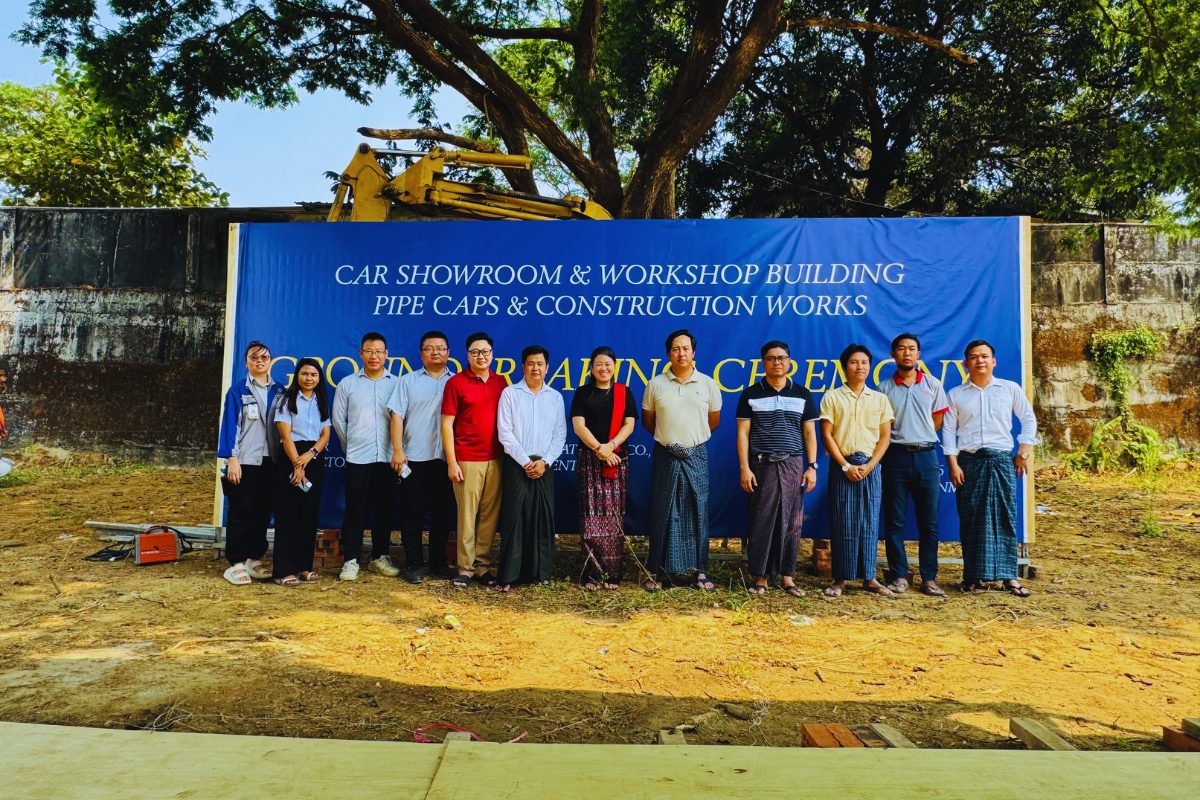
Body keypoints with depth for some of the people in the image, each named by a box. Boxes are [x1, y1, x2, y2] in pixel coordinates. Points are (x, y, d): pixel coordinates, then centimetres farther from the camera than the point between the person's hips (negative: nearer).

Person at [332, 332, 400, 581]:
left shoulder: (397, 384, 3)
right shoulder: (347, 384, 5)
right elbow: (338, 420, 10)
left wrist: (397, 449, 7)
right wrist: (351, 446, 13)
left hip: (387, 458, 1)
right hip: (357, 458, -1)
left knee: (384, 509, 8)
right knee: (355, 510, 2)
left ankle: (380, 556, 19)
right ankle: (351, 560, 10)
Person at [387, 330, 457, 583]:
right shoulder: (408, 381, 8)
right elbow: (397, 416, 2)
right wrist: (397, 451, -8)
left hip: (446, 459, 1)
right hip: (414, 458, -1)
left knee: (443, 512, 7)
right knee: (412, 512, 3)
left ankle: (439, 563, 19)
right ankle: (412, 564, 13)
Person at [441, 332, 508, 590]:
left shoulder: (501, 383, 11)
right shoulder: (456, 383, 0)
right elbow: (447, 424, -2)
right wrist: (451, 462, -7)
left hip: (495, 459, 4)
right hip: (467, 460, -3)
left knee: (490, 514, 6)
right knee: (467, 515, 0)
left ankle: (483, 566, 16)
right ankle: (465, 568, 10)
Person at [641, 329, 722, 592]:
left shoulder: (708, 385, 2)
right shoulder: (655, 384, 1)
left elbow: (714, 421, 13)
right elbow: (647, 420, 10)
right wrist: (667, 436, 11)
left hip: (696, 455, 1)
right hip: (665, 456, 0)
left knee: (697, 512, 5)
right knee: (662, 514, 4)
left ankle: (700, 571, 14)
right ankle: (658, 571, 12)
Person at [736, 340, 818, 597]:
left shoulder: (802, 394, 9)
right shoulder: (751, 394, 4)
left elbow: (809, 433, 9)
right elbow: (743, 433, 1)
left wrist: (811, 466, 1)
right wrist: (744, 468, -7)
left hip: (793, 465, 2)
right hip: (761, 466, -1)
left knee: (791, 522, 3)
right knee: (760, 522, 0)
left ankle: (787, 575, 14)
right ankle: (761, 576, 10)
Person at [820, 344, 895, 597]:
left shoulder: (879, 399, 10)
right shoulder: (832, 397, 3)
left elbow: (885, 436, 6)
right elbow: (826, 435, -1)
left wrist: (869, 465, -7)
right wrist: (845, 465, -9)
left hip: (870, 466, 2)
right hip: (842, 465, -2)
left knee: (870, 521, 4)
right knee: (842, 522, -1)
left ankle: (869, 577, 12)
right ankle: (840, 578, 6)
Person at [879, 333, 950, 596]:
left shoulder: (932, 384, 8)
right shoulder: (884, 388, 5)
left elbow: (939, 418, 14)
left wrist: (922, 438, 8)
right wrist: (901, 439, 2)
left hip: (926, 456, 1)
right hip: (896, 456, -1)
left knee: (929, 522, 3)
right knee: (894, 521, 1)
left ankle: (929, 578, 10)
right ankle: (899, 576, 10)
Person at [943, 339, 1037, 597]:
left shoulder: (1010, 389, 8)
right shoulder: (956, 394, 7)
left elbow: (1029, 420, 13)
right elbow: (948, 430, 4)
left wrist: (1024, 453, 5)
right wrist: (953, 464, -4)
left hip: (1002, 460, 0)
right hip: (969, 460, 0)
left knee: (1006, 517, 0)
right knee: (971, 519, 2)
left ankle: (1009, 575, 8)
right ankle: (974, 575, 10)